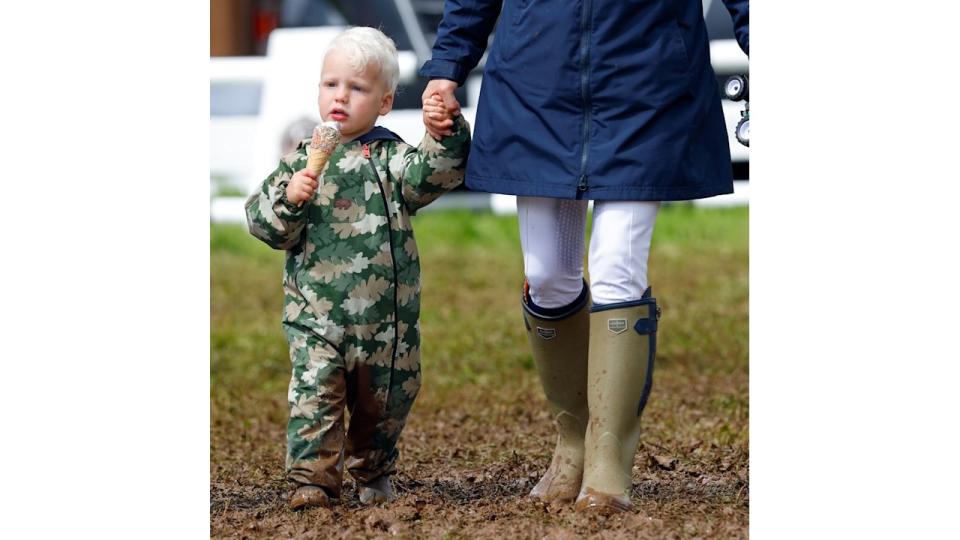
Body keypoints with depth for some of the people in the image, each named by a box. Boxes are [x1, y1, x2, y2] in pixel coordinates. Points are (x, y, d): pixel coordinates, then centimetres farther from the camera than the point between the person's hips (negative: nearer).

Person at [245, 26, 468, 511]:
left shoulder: (391, 158, 1)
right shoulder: (300, 161, 3)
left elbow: (436, 173, -15)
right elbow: (262, 223, 2)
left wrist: (444, 134, -31)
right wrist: (288, 200, -17)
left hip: (385, 315, 1)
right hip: (316, 312, -1)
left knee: (382, 399, 12)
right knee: (314, 394, -11)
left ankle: (373, 473, 32)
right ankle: (312, 479, -3)